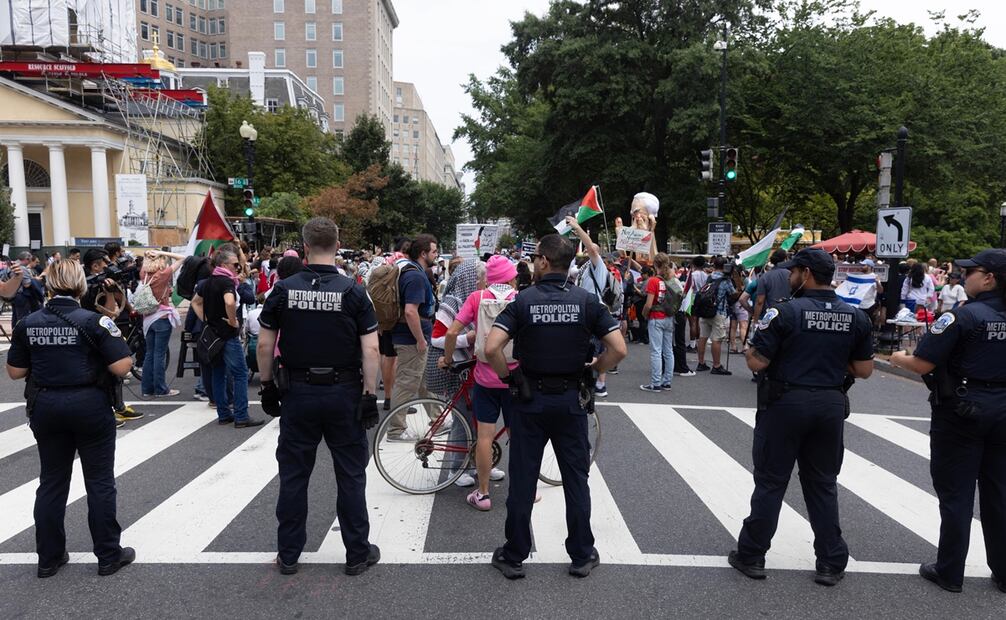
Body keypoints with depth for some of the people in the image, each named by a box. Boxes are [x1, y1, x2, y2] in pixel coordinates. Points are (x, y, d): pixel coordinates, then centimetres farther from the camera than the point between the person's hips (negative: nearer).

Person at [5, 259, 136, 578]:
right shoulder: (93, 321, -13)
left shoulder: (27, 324, -1)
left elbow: (16, 371, 4)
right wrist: (116, 339, 2)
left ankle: (48, 558, 25)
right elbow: (122, 367, -17)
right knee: (100, 482, 6)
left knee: (52, 481, 16)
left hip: (45, 407, 4)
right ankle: (109, 555, 14)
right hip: (89, 405, -4)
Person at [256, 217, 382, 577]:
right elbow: (371, 350, -13)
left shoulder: (284, 290, -4)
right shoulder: (353, 291, -9)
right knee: (351, 476, 9)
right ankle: (357, 554, 18)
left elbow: (265, 345, 0)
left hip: (298, 393, 2)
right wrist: (371, 395, -6)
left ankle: (288, 555, 23)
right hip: (344, 392, -1)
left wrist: (267, 386, 11)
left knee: (293, 475, 13)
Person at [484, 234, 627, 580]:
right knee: (576, 479, 12)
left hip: (530, 399, -1)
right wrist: (592, 371, 4)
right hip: (571, 399, 1)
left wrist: (508, 377, -5)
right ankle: (582, 556, 22)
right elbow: (619, 349, -11)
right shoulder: (586, 301, -5)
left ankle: (514, 558, 19)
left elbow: (491, 348, -21)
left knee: (522, 481, 8)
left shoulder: (523, 301, -10)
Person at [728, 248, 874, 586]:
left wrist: (755, 337, 5)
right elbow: (864, 370, 5)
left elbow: (756, 363, -14)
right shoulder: (855, 316, 1)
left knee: (771, 481, 7)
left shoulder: (785, 311, -13)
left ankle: (751, 556, 17)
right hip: (831, 406, 4)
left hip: (786, 403, -4)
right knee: (823, 485, 16)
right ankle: (832, 564, 21)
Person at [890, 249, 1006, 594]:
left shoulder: (963, 315, -17)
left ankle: (949, 572, 14)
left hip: (960, 410, -6)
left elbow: (923, 364, -20)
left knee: (955, 493, 4)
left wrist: (899, 359, -1)